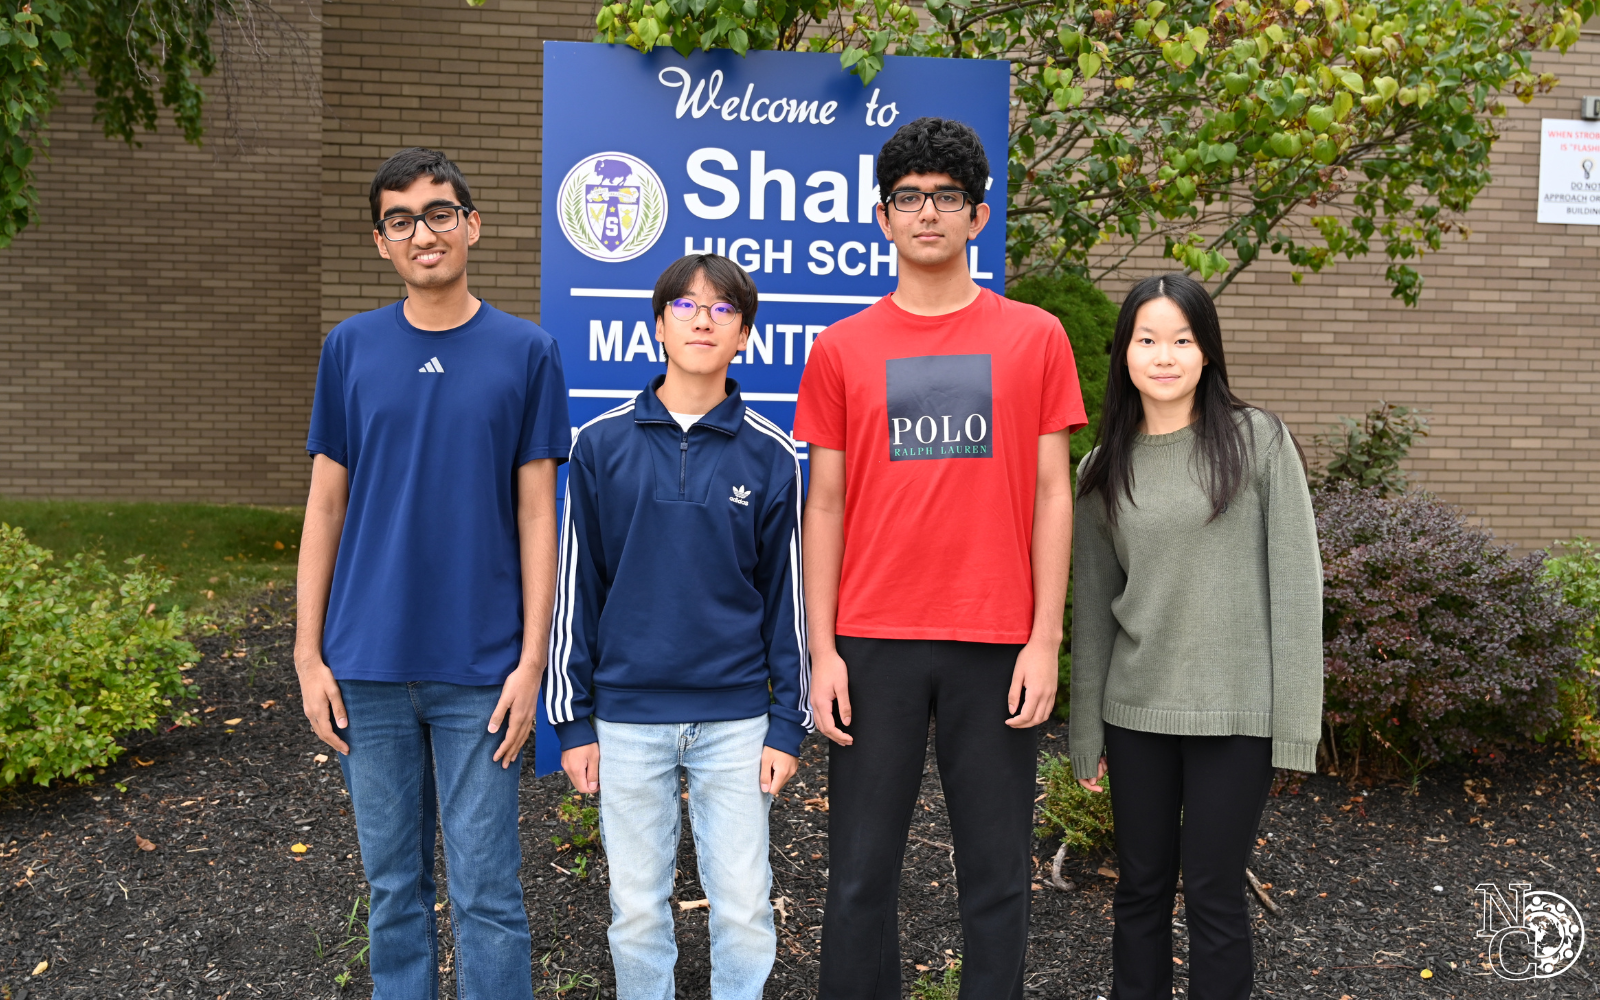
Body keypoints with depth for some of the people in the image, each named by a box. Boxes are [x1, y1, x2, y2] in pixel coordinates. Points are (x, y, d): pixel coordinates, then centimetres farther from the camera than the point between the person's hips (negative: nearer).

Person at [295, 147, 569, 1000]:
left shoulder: (526, 353, 0)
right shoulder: (350, 348, 5)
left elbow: (537, 514, 0)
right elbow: (326, 505, 7)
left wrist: (532, 658, -6)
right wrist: (309, 654, 2)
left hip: (480, 671, -2)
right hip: (370, 665, 2)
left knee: (484, 890, 3)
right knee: (393, 883, 13)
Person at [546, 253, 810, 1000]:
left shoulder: (769, 455, 0)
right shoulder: (602, 446, 0)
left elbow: (785, 594, 4)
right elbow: (575, 588, 3)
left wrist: (788, 723, 1)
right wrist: (573, 720, 2)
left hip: (736, 719, 0)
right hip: (628, 718, 0)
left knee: (744, 906, 5)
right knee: (637, 908, 9)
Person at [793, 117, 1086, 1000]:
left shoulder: (1035, 338, 5)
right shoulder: (842, 349, 7)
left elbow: (1052, 494, 4)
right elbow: (824, 505, 6)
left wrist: (1045, 640, -3)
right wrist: (821, 650, -1)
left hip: (995, 643, 0)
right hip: (874, 642, 1)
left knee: (996, 873, 7)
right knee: (861, 871, 6)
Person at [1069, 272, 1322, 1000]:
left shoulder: (1258, 442, -4)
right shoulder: (1104, 468, 6)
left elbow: (1295, 584, -6)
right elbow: (1093, 606, 10)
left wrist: (1294, 720, -9)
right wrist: (1086, 732, 10)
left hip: (1235, 710, -3)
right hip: (1136, 709, 3)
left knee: (1213, 892, 4)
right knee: (1140, 887, 12)